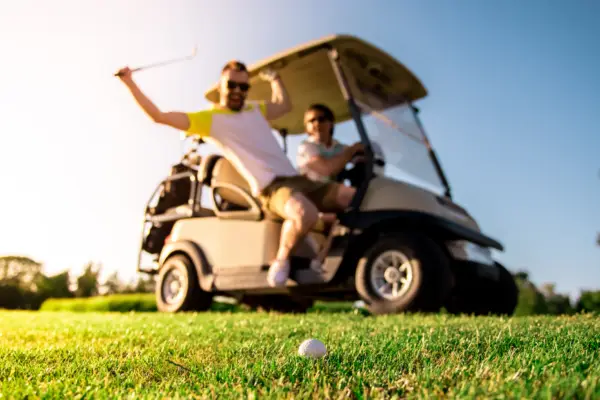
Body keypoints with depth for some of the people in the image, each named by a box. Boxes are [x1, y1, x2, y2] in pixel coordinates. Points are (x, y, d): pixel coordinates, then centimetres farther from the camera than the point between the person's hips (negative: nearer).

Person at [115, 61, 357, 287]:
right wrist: (129, 83, -2)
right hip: (271, 187, -7)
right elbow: (158, 116, 0)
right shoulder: (209, 119, 6)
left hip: (297, 179, 7)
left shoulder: (255, 110, 26)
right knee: (306, 214, -39)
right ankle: (281, 261, -13)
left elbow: (284, 105, 44)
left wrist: (274, 79, 39)